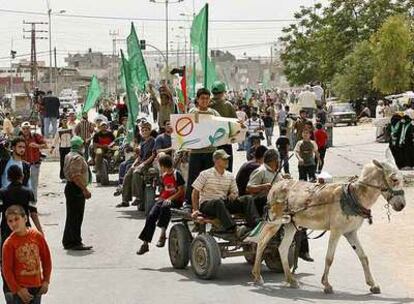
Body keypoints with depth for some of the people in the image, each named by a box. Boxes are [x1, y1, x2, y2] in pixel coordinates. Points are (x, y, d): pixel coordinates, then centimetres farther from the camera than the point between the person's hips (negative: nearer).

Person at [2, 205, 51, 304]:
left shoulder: (37, 236, -4)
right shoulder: (9, 243, -11)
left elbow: (46, 258, 5)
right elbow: (6, 269, -10)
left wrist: (46, 280, 3)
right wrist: (18, 289, -13)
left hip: (37, 286, 3)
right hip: (21, 288, -3)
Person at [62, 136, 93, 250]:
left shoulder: (69, 156, 15)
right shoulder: (77, 158, -18)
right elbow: (76, 176, -26)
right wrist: (85, 190, -25)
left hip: (70, 187, 11)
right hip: (76, 189, -11)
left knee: (71, 216, 15)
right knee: (76, 217, -6)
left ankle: (67, 242, 21)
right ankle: (75, 243, -4)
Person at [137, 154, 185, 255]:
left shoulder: (176, 174, -9)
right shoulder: (163, 175, 13)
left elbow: (181, 191, -11)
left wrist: (170, 199, -19)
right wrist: (161, 197, 7)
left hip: (176, 200, -6)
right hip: (164, 199, 6)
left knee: (165, 207, -40)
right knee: (151, 216, -16)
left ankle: (163, 234, -33)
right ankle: (145, 243, -14)